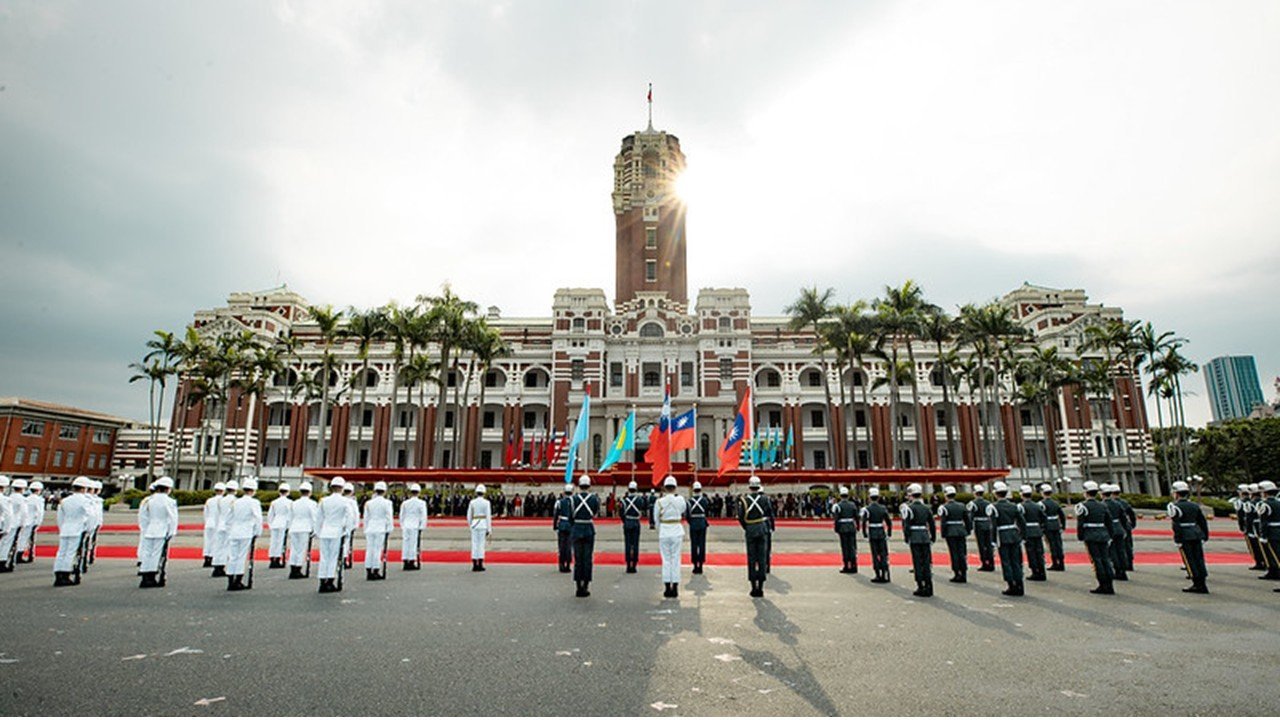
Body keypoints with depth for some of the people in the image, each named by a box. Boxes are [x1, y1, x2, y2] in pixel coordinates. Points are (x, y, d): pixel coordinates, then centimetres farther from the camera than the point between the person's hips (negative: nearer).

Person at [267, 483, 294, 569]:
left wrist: (270, 524, 22)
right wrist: (288, 526, 2)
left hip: (274, 524, 5)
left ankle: (272, 561, 11)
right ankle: (277, 561, -2)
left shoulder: (274, 502, 9)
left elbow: (270, 515, 13)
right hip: (284, 524, -5)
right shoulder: (289, 502, -4)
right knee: (281, 542, -2)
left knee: (273, 542, 8)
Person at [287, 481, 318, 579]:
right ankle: (298, 570, -1)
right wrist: (314, 530, 5)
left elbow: (290, 519, 15)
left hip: (294, 529, 5)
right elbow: (314, 518, -6)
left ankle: (293, 571, 9)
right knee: (303, 550, 0)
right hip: (306, 529, -5)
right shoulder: (312, 504, -5)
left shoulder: (294, 504, 9)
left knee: (294, 549, 10)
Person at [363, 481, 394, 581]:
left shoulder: (368, 503, 6)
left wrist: (366, 530, 19)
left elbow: (366, 518, 11)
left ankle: (369, 572, 10)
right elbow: (389, 518, -4)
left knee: (369, 550, 7)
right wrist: (389, 530, 4)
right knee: (378, 550, -1)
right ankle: (376, 572, 0)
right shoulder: (387, 503, -6)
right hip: (381, 529, -4)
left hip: (370, 529, 4)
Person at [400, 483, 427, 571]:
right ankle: (412, 563, 0)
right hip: (416, 527, -4)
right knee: (414, 544, -1)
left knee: (405, 544, 7)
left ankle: (406, 563, 8)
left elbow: (401, 516, 12)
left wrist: (402, 527, 20)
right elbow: (423, 517, -6)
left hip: (406, 527, 4)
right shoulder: (421, 503, -5)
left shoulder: (404, 503, 6)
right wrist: (422, 528, 1)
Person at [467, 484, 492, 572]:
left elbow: (469, 516, 5)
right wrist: (488, 529, -3)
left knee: (474, 545, 5)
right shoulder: (486, 502, -6)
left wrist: (470, 526, 19)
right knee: (481, 545, 1)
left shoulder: (472, 502, 2)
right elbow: (488, 516, -8)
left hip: (474, 524, 2)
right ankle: (480, 566, 1)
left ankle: (474, 566, 5)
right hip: (483, 524, -2)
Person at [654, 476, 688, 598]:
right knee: (676, 560, 6)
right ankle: (675, 589, 7)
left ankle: (667, 589, 9)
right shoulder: (680, 500, -4)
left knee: (666, 560, 7)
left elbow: (656, 519, 2)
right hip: (677, 531, 1)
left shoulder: (659, 502, -7)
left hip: (664, 532, 0)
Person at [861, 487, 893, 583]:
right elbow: (889, 522, 3)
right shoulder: (883, 508, 1)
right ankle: (884, 575, 9)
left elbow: (864, 523, -13)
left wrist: (865, 535, -6)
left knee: (875, 555, 4)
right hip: (882, 534, 3)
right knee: (883, 554, 9)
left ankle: (878, 576, 7)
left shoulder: (867, 509, -8)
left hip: (872, 534, -2)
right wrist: (889, 534, 11)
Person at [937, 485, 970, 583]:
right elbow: (968, 520, 10)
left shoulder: (944, 507, -8)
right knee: (962, 553, 8)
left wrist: (943, 535, -4)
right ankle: (964, 574, 10)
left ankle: (957, 574, 2)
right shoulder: (961, 506, 8)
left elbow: (943, 523, -10)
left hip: (950, 533, -5)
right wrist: (967, 532, 18)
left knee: (954, 553, 0)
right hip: (961, 532, 5)